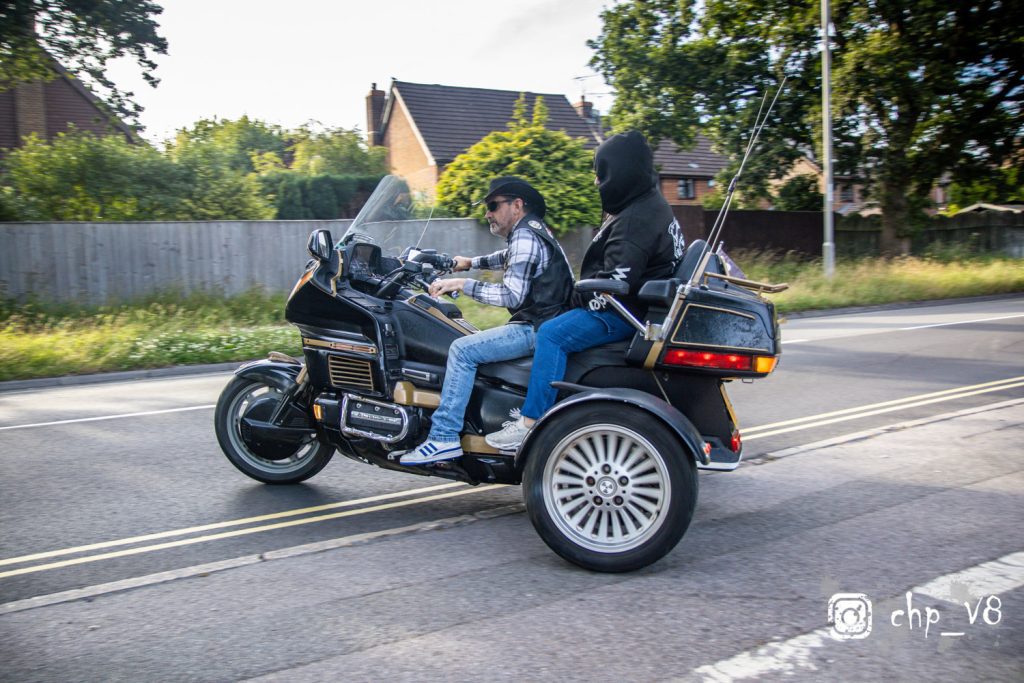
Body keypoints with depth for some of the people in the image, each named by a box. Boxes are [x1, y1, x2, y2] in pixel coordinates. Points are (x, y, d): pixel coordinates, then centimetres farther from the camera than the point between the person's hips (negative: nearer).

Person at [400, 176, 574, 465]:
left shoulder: (524, 237, -14)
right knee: (473, 343, 23)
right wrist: (471, 263, 40)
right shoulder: (532, 230, 18)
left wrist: (462, 284, -20)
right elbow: (508, 257, 41)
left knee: (463, 350, -19)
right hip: (539, 323, 11)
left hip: (537, 328, -11)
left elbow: (513, 295, -23)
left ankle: (444, 437, -20)